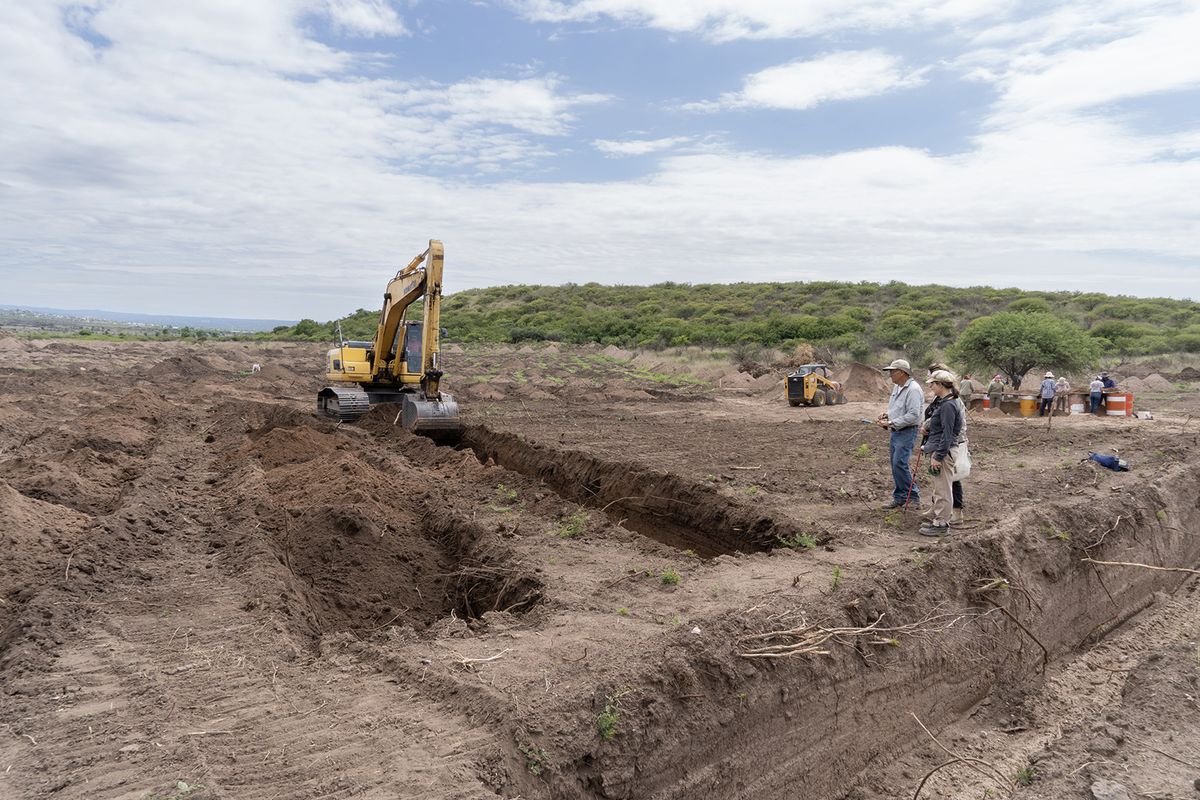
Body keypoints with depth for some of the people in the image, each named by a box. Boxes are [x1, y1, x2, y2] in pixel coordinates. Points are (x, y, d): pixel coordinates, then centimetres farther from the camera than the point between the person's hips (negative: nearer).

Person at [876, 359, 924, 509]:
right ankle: (900, 498, 19)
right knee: (895, 465, 11)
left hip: (907, 432, -10)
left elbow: (913, 415, -24)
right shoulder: (896, 387, 14)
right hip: (895, 431, 10)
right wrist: (887, 415, 7)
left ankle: (913, 496, 0)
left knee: (900, 464, -13)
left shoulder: (913, 389, -17)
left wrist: (891, 423, -22)